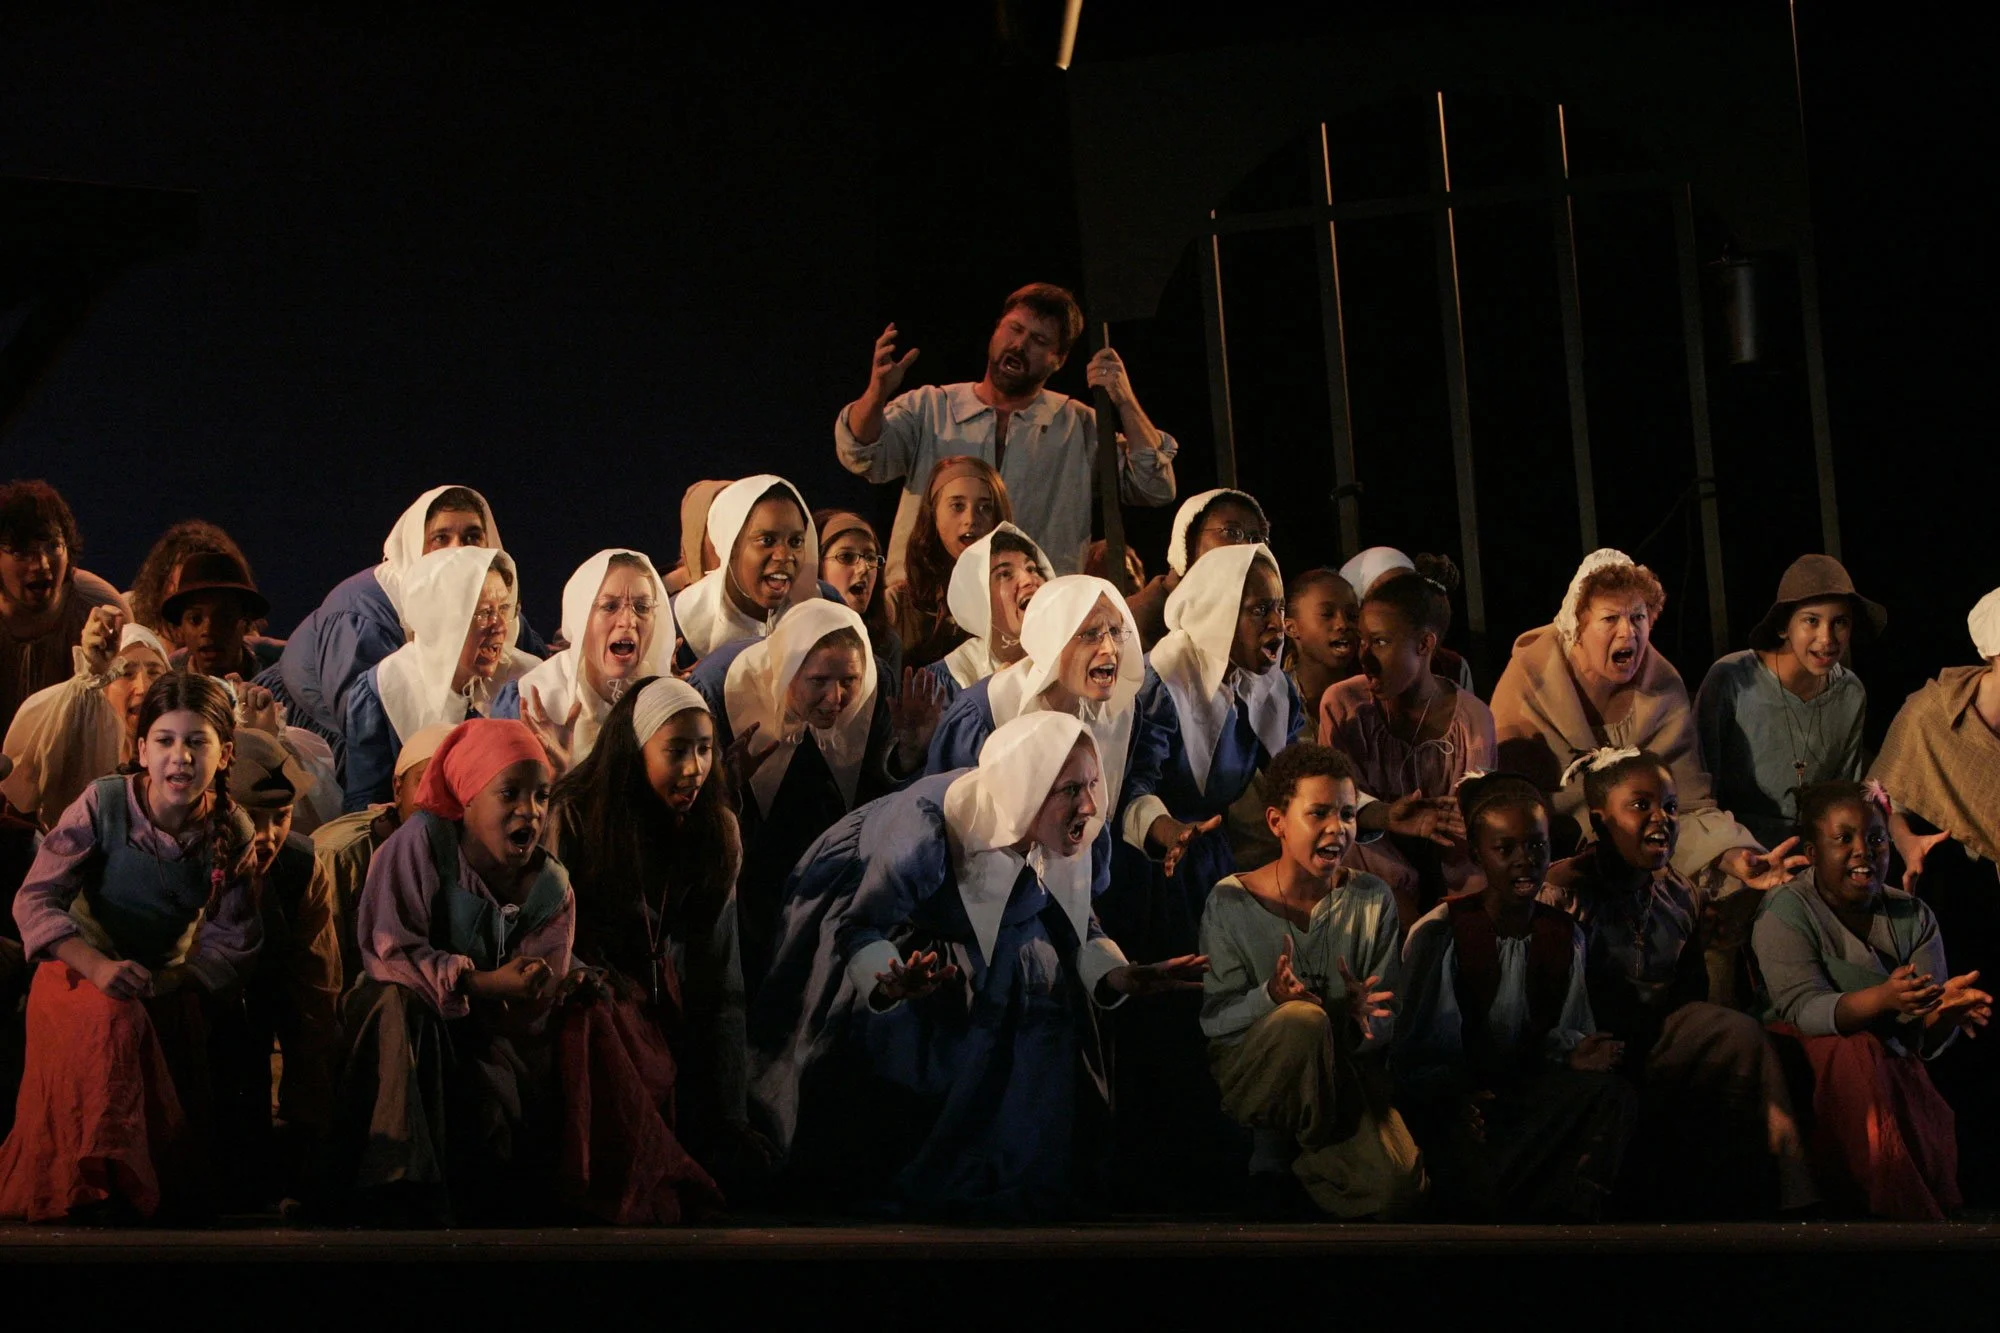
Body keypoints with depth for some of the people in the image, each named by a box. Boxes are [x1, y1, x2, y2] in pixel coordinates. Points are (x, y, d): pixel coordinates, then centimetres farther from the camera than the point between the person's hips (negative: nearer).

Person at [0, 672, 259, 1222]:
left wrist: (164, 983, -25)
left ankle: (162, 1190, -9)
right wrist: (99, 968, -32)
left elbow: (231, 942, -5)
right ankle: (90, 1183, -27)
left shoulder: (232, 831, -7)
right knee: (113, 1019, -37)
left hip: (166, 981, 2)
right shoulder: (104, 803, -13)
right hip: (81, 969, -2)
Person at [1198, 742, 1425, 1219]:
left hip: (1345, 1071, 3)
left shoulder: (1372, 900, 2)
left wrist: (1362, 1017, -25)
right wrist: (1270, 997, -30)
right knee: (1303, 1018, -37)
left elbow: (1389, 1020, 0)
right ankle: (1273, 1145, -9)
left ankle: (1281, 1158, 6)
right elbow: (1213, 1018, -9)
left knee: (1397, 1187, -25)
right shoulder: (1231, 902, -5)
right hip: (1250, 1070, -3)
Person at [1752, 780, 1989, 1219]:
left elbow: (1922, 1039, -2)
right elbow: (1801, 1008, -21)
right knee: (1853, 1053, -36)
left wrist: (1947, 1008, -27)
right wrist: (1883, 999, -38)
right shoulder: (1786, 913, -5)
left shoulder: (1914, 917, 8)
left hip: (1894, 1070, 3)